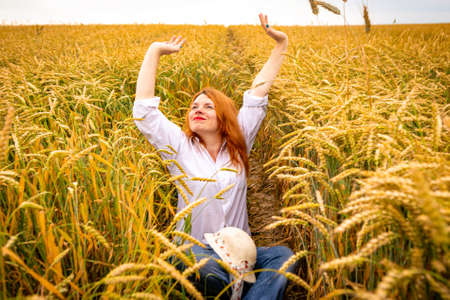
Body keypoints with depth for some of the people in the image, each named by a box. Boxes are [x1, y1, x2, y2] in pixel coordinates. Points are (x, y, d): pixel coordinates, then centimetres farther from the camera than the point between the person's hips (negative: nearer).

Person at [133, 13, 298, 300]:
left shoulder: (238, 146, 8)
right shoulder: (180, 147, 2)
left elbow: (258, 94, 6)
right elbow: (144, 109, -4)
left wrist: (281, 44, 7)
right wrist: (154, 51, -2)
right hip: (194, 251, -2)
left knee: (284, 255, -27)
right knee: (195, 262, -39)